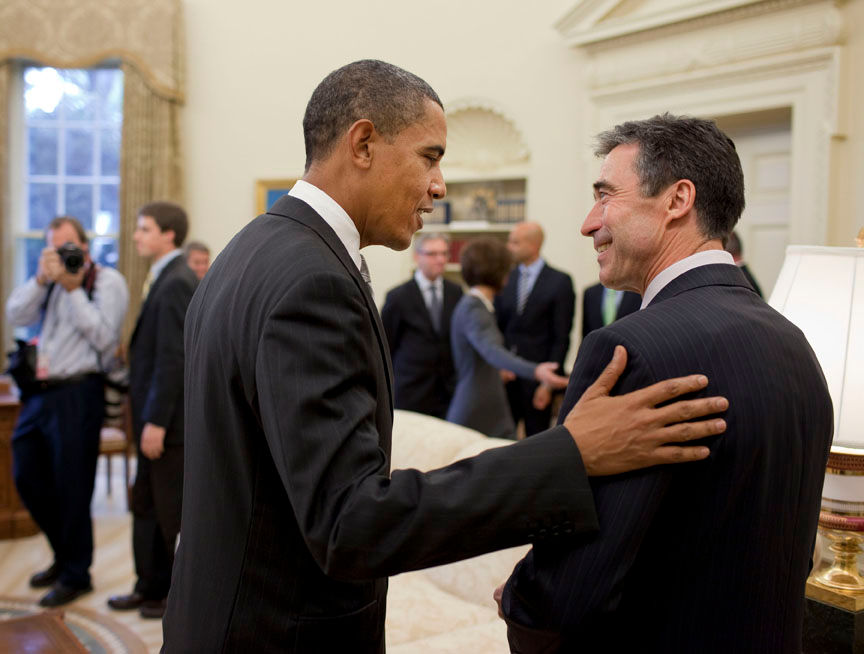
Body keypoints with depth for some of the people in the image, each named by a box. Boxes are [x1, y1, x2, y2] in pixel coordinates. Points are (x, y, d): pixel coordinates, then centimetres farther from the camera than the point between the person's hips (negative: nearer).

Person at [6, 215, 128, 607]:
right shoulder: (49, 281, 15)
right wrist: (41, 280, -9)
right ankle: (64, 555, 35)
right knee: (28, 478, 15)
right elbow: (15, 316, 2)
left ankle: (75, 575, 18)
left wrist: (73, 289, -14)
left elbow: (103, 337, -14)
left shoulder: (108, 281, -3)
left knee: (71, 488, 1)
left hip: (77, 394, -7)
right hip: (39, 393, 7)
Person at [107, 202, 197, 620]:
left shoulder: (176, 283, -18)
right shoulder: (166, 279, 12)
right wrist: (148, 418, 14)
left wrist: (156, 422, -21)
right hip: (157, 415, 10)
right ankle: (151, 586, 30)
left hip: (170, 417, -10)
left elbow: (172, 359, -22)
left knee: (172, 510, 3)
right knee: (147, 505, 18)